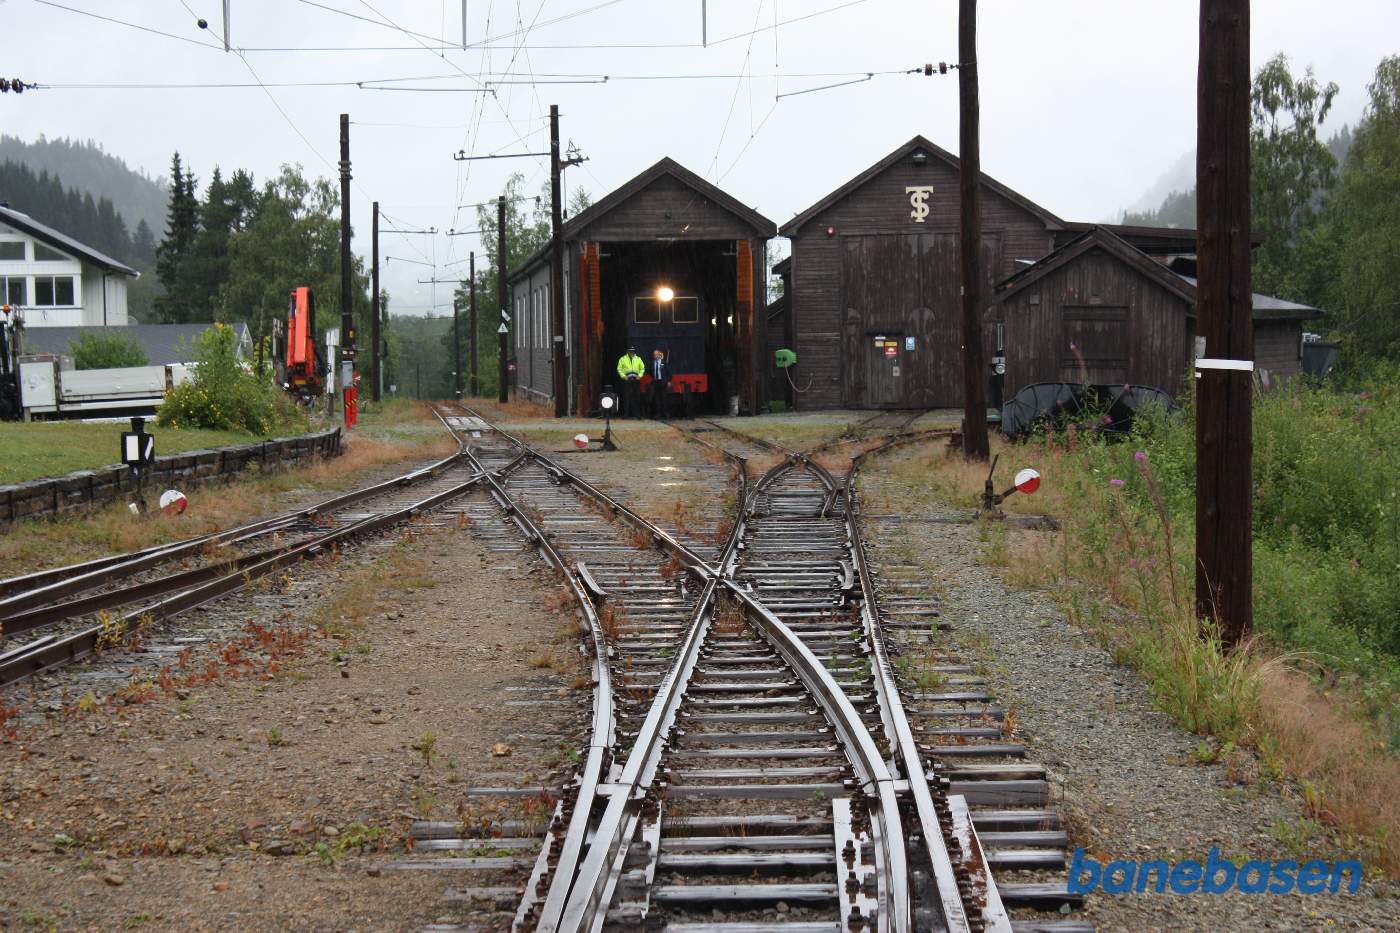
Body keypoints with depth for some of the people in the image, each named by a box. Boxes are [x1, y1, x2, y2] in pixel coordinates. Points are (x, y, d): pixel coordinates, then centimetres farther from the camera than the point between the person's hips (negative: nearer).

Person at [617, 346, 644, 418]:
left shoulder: (638, 359, 12)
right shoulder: (623, 359, 5)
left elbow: (642, 368, 14)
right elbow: (619, 369, 4)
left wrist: (640, 375, -1)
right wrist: (623, 376, -9)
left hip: (636, 380, 2)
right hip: (627, 380, -2)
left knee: (635, 397, 2)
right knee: (626, 397, -5)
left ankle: (635, 413, 7)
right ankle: (625, 413, -2)